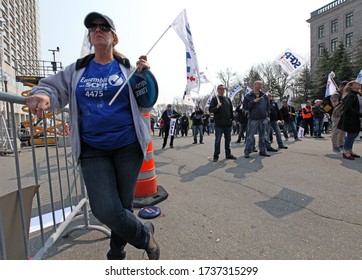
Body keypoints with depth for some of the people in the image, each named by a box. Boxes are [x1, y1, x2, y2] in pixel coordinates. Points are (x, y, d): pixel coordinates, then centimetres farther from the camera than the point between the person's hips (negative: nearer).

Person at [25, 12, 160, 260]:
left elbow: (144, 105, 4)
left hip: (128, 146, -1)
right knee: (105, 211, -9)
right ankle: (145, 236, 23)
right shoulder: (77, 70, 11)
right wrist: (42, 95, -12)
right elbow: (53, 88, 11)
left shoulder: (127, 68, 5)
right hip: (93, 150, 2)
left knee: (123, 205, 8)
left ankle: (117, 254, 38)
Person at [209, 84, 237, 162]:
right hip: (219, 123, -5)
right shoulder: (214, 99, 1)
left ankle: (228, 154, 21)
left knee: (228, 140, 11)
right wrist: (217, 107, -24)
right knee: (217, 140, -1)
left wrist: (232, 119, 13)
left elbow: (231, 110, 20)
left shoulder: (228, 99, 16)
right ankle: (216, 156, 6)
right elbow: (210, 109, -6)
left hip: (228, 123, 5)